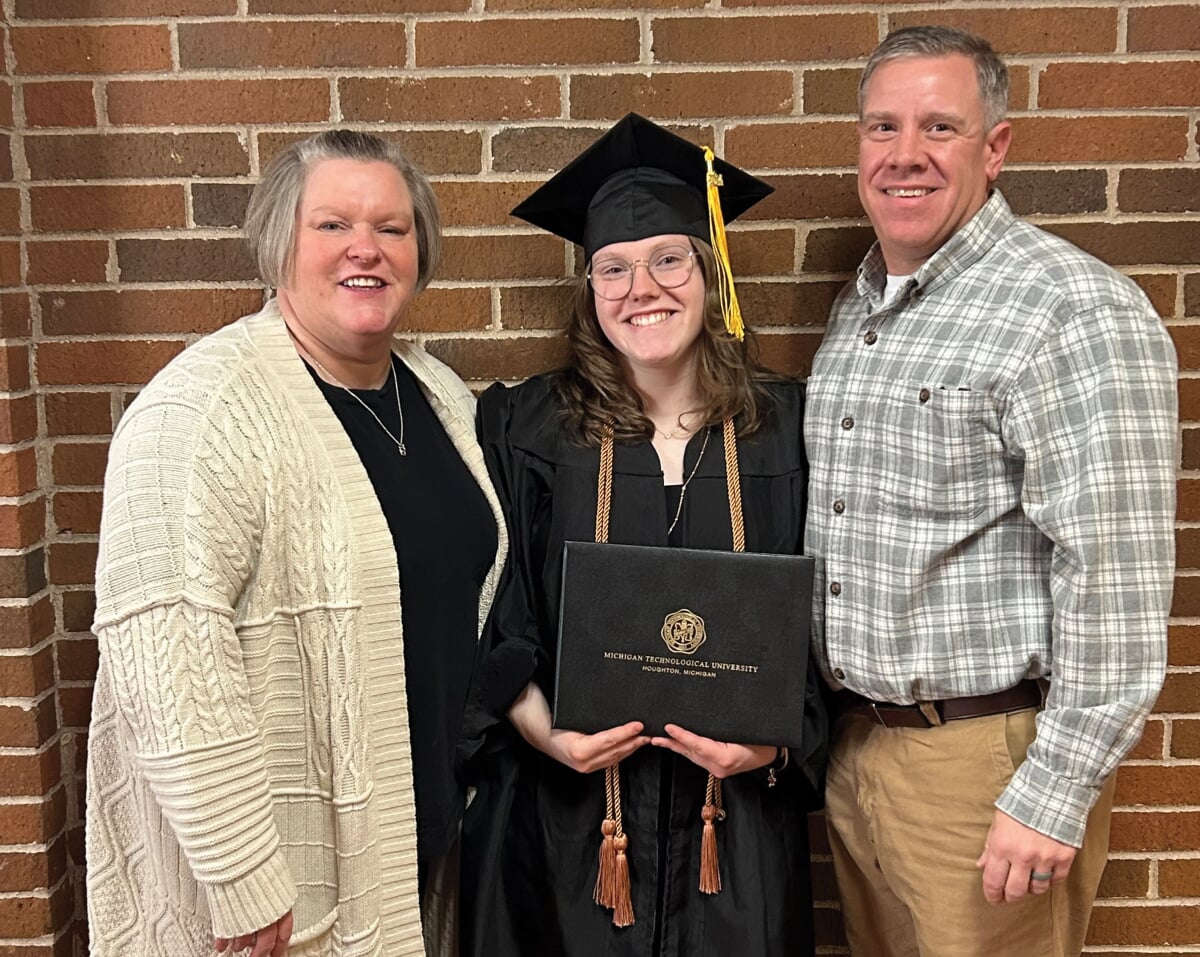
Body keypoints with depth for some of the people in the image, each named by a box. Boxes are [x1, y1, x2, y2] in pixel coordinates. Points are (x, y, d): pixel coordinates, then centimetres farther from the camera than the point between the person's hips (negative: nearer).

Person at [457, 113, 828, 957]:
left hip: (738, 812, 1)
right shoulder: (526, 429, -4)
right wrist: (541, 727, -13)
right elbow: (486, 615, -1)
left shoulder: (784, 428, -1)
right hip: (568, 810, 0)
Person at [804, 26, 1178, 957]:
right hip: (856, 742, 7)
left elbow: (1116, 577, -19)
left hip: (984, 763, -7)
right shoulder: (857, 308, 9)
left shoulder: (1077, 312, -16)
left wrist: (1055, 797, -19)